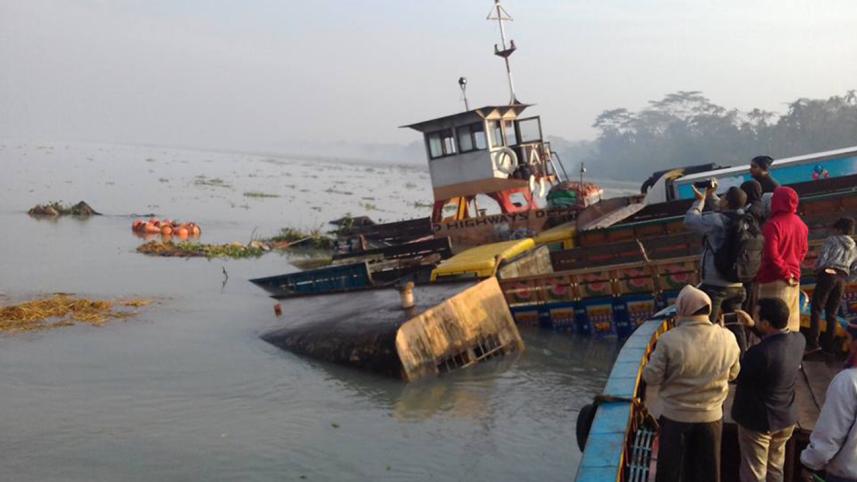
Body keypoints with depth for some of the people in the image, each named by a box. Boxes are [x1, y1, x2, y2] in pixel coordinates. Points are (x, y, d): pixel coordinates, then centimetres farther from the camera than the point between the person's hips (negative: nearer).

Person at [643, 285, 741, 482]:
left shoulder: (670, 340, -23)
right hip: (711, 415, 3)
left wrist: (656, 355, 2)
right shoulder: (727, 338, -11)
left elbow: (651, 377, -15)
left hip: (676, 416, -2)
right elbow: (733, 374, 4)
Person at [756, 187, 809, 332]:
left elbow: (771, 254, -20)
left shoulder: (773, 224, -14)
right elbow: (803, 251, 17)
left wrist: (785, 273, -11)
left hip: (774, 279, -8)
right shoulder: (801, 225, 9)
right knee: (791, 321, 12)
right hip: (794, 279, 8)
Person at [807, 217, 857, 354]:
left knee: (816, 309, -7)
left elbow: (823, 257, -4)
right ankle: (828, 345, 7)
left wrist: (817, 271, 9)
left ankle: (813, 343, -17)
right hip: (842, 279, 6)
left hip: (828, 275, -6)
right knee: (832, 313, 10)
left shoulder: (832, 240, 6)